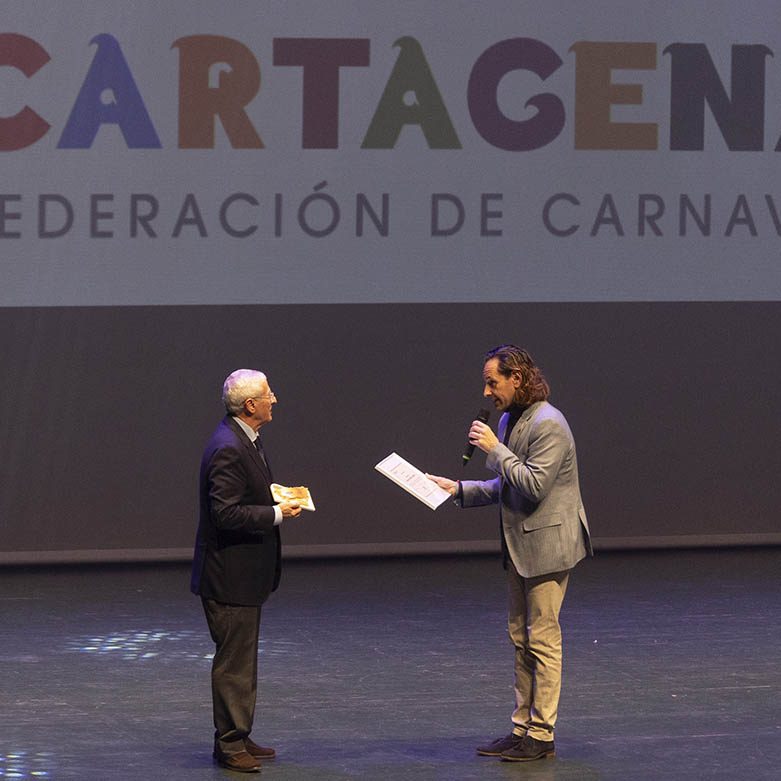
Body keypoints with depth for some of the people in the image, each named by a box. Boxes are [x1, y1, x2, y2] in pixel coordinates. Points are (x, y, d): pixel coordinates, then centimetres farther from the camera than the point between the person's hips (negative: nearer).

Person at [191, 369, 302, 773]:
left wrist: (278, 501, 7)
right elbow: (226, 513, -26)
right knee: (234, 660, -4)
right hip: (229, 574, -11)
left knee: (241, 659, 16)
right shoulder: (228, 449, -22)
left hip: (244, 574, 11)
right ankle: (230, 744, 1)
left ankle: (237, 737, 24)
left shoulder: (244, 440, 11)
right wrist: (276, 513, -20)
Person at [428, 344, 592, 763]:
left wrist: (495, 450, -19)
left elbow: (534, 484, -24)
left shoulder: (547, 424, -17)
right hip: (520, 547, 10)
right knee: (521, 639, 12)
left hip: (545, 546, -10)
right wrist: (460, 489, 10)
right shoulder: (508, 420, 12)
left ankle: (541, 735, -1)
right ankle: (522, 727, 18)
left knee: (542, 640, -5)